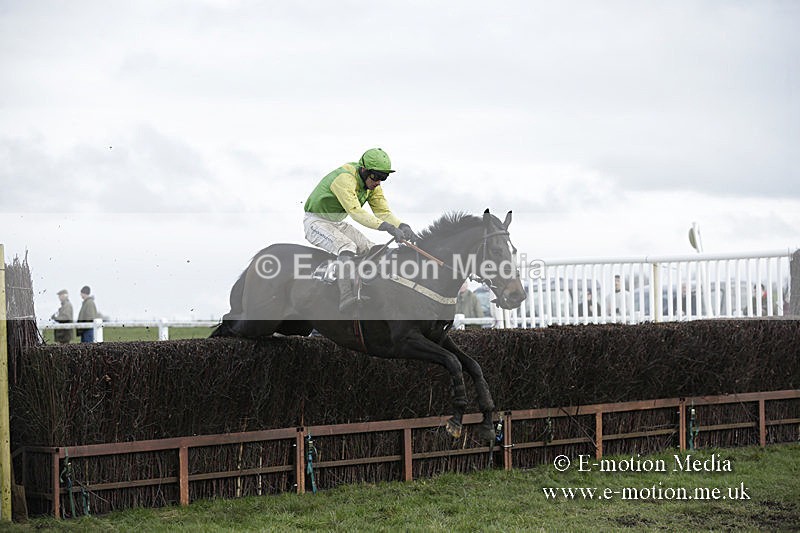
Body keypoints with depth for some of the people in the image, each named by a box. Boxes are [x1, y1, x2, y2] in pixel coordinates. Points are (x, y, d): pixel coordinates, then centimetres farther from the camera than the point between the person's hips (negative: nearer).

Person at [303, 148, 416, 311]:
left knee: (372, 251, -3)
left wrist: (402, 226, -22)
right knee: (347, 247, -33)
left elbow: (383, 211, -1)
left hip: (337, 224, 9)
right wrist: (387, 227, -45)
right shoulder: (344, 178, -28)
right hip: (316, 222, -9)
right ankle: (345, 297, -42)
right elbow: (356, 212, -37)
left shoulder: (372, 185, 0)